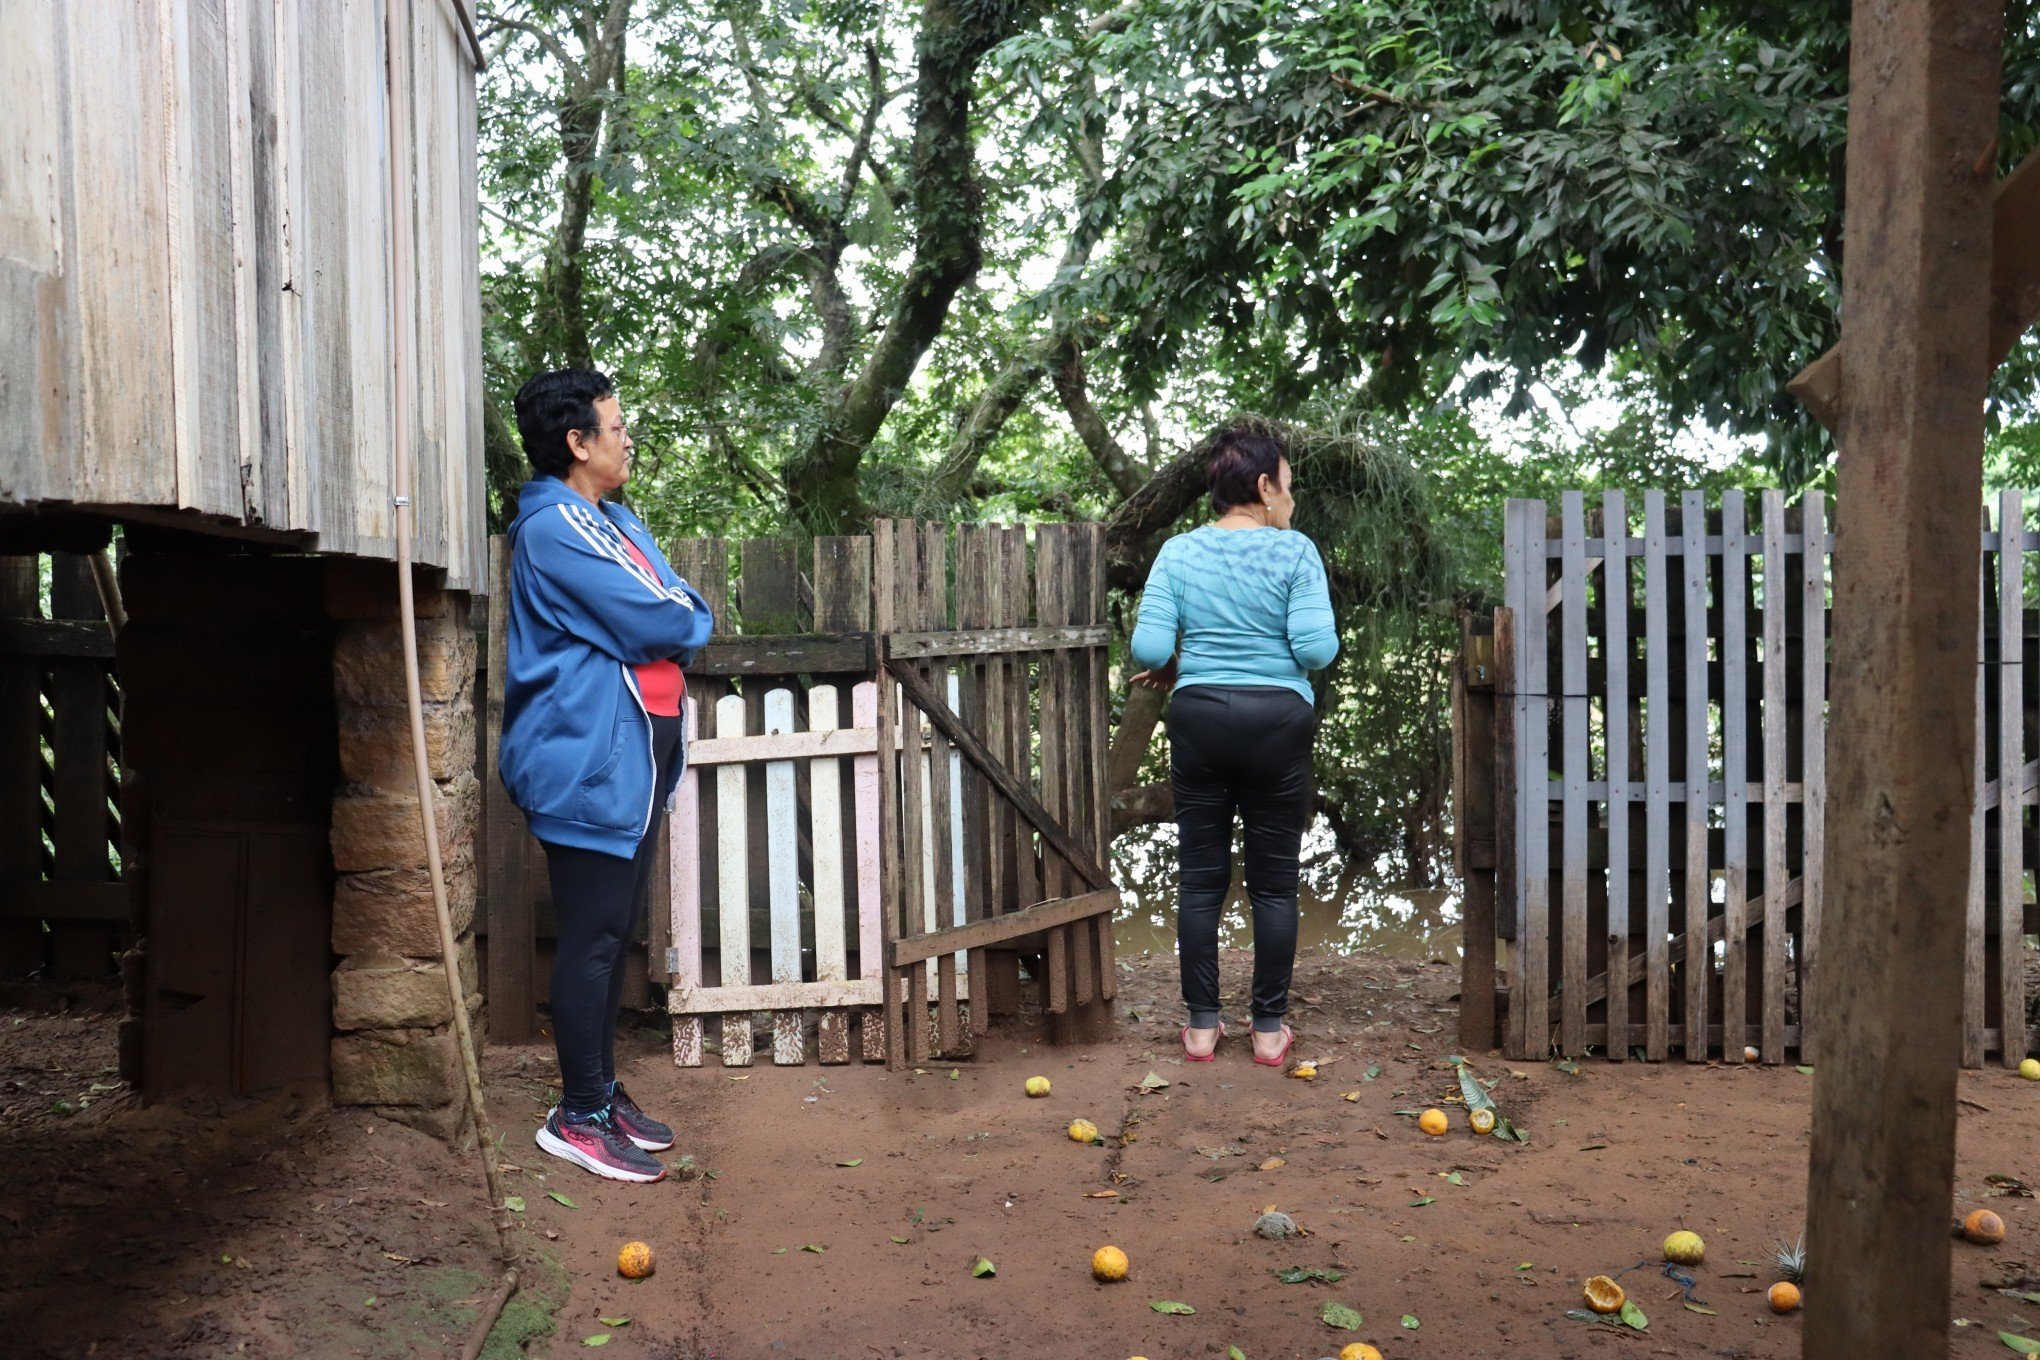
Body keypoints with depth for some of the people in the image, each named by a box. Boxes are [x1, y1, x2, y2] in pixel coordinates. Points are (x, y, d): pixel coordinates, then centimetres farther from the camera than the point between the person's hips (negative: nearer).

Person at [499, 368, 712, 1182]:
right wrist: (682, 617, 1)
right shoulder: (554, 529, -14)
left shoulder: (616, 522, 17)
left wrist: (667, 619, -7)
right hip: (588, 764, -10)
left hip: (633, 761, 10)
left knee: (614, 936, 15)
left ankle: (604, 1093, 25)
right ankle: (578, 1117, 8)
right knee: (591, 941, -3)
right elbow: (653, 625, -19)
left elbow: (685, 612, 13)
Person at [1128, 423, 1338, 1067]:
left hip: (1199, 719, 2)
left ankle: (1201, 1026, 15)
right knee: (1274, 884, 7)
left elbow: (1149, 648, -8)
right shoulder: (1295, 551, -5)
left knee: (1200, 880, 9)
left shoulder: (1178, 552, 1)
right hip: (1277, 721, -2)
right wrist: (1277, 654, 9)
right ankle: (1269, 1029, 13)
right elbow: (1317, 649, -13)